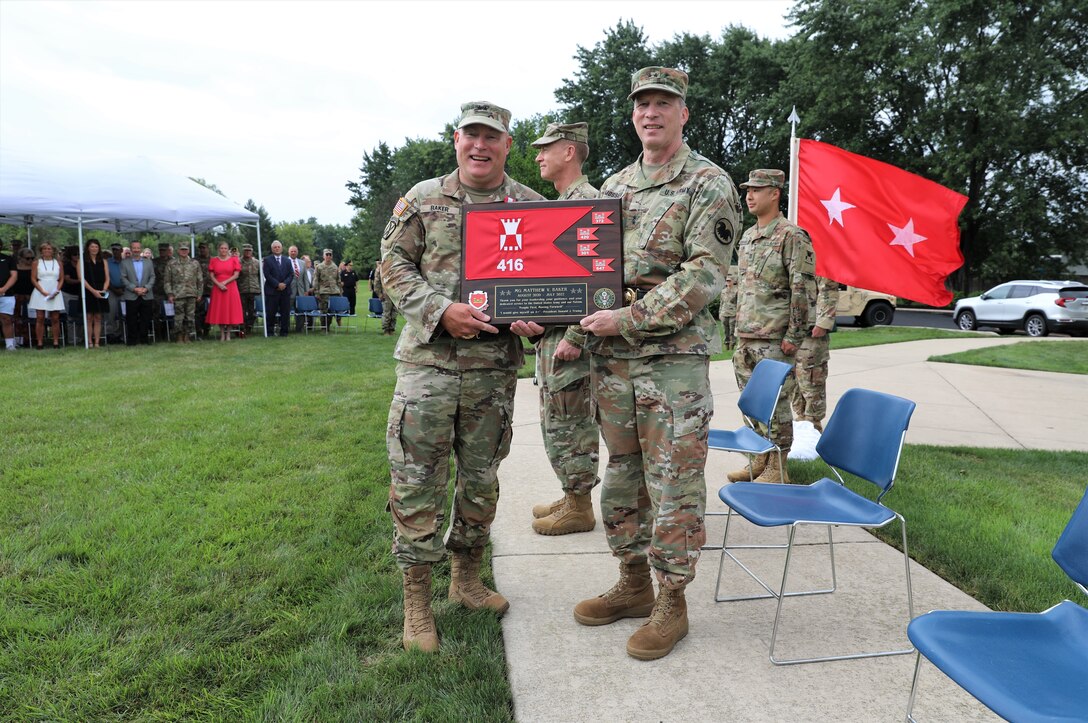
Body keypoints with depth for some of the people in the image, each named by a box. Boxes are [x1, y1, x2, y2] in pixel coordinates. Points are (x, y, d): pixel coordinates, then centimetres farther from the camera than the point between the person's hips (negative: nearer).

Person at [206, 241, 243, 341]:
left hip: (231, 288, -1)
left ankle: (228, 334, 7)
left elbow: (236, 275, -2)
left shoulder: (234, 259, 5)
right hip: (218, 288, 1)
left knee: (230, 310, -2)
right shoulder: (213, 261, 8)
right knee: (219, 310, 0)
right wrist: (219, 284, -13)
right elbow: (212, 276, 3)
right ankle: (222, 334, 6)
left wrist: (225, 282, -12)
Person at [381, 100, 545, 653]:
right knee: (416, 479, 0)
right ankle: (416, 601, 14)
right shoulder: (423, 199, 5)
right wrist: (443, 311, -15)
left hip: (494, 364, 2)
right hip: (427, 359, -1)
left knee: (481, 477, 13)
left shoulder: (532, 206, 6)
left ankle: (466, 577, 32)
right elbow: (394, 265, 1)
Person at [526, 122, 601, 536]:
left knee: (567, 423, -2)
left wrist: (574, 338, -24)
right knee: (560, 422, 16)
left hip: (567, 337, -10)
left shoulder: (585, 201, -14)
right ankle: (573, 498, 27)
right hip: (551, 334, 10)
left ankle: (579, 508, 10)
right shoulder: (563, 202, 19)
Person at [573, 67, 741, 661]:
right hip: (611, 358, 7)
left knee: (673, 484, 1)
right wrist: (579, 330, 6)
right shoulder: (614, 187, 15)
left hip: (675, 357, -6)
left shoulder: (709, 185, -5)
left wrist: (626, 320, -18)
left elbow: (704, 276, -15)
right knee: (622, 477, 14)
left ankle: (671, 601, 16)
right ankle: (633, 583, 30)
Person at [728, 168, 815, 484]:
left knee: (775, 402, -2)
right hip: (745, 338, 8)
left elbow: (802, 290, -14)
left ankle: (777, 470, 8)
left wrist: (794, 336, -16)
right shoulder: (747, 236, 16)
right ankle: (760, 461, 26)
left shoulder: (791, 236, -9)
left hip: (774, 340, -8)